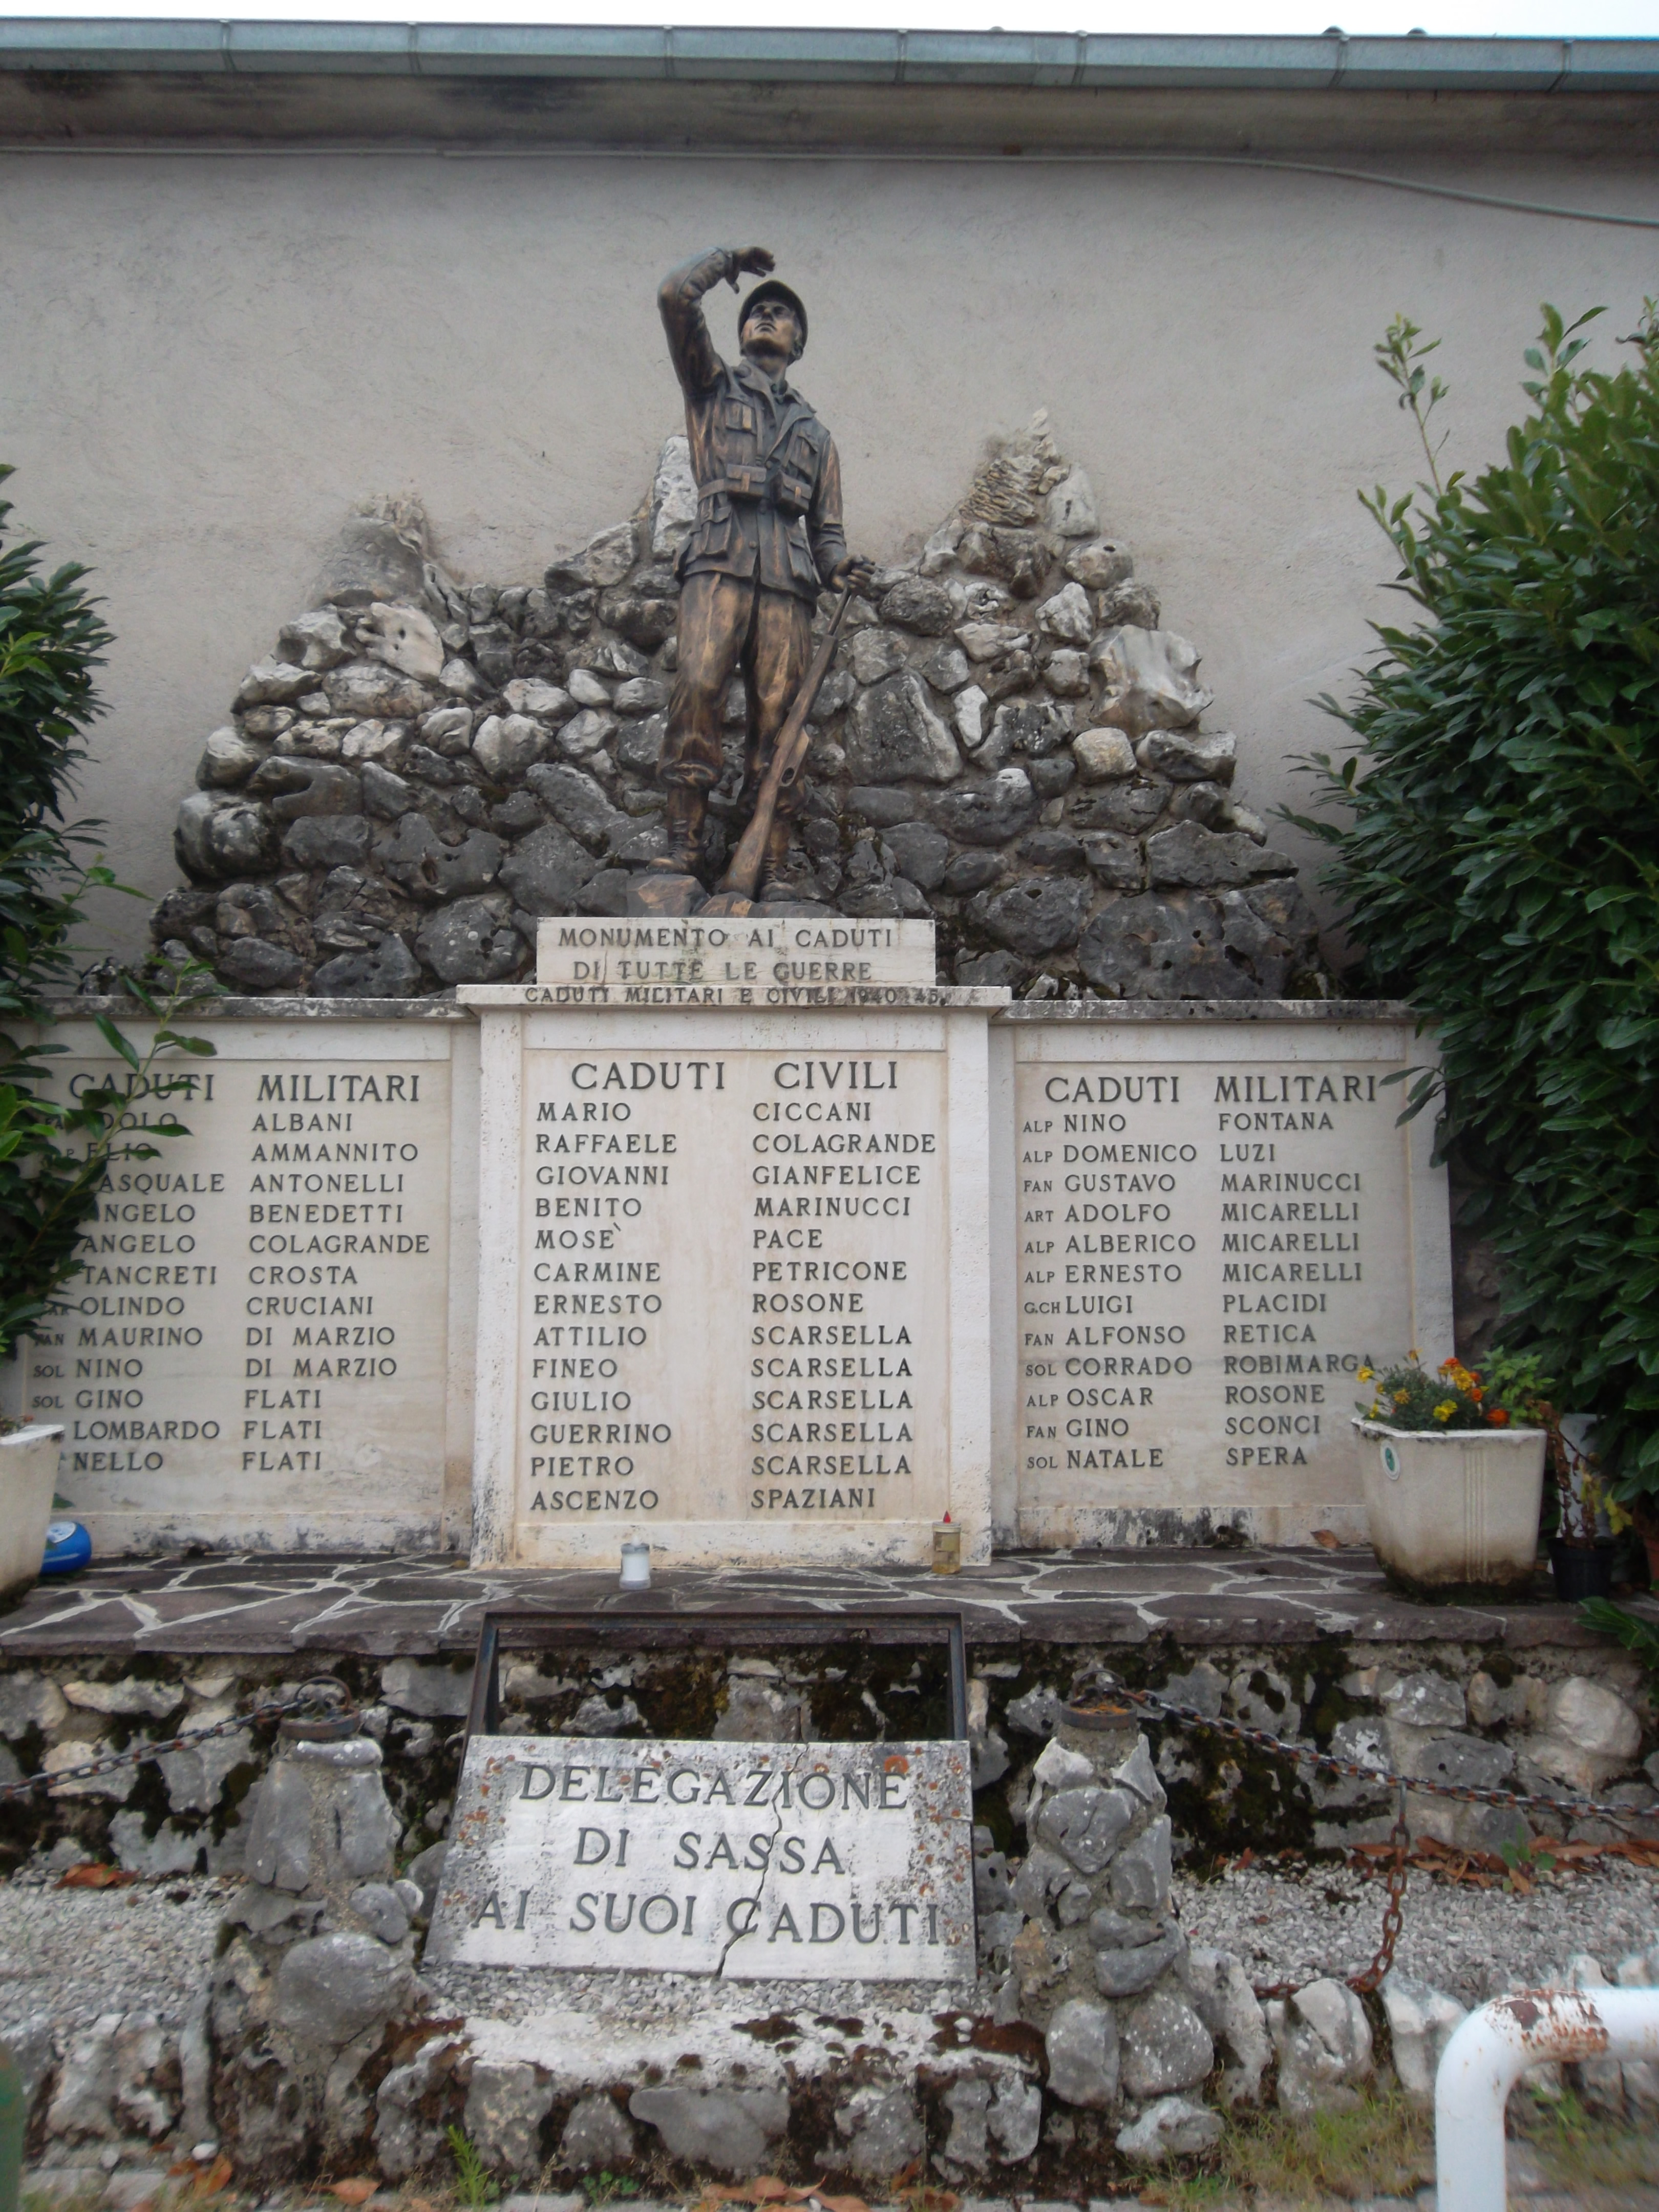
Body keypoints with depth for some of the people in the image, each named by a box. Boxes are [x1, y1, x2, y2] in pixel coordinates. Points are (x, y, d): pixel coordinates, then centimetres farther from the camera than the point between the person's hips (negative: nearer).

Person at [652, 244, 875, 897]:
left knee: (777, 713, -8)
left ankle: (772, 868, -11)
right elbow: (675, 297, 11)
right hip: (720, 561, -2)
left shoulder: (815, 432, 32)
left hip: (787, 576, 2)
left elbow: (825, 528, 24)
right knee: (698, 685, -24)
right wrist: (729, 258, 27)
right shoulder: (713, 386, 25)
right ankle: (683, 842, -27)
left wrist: (842, 566, 2)